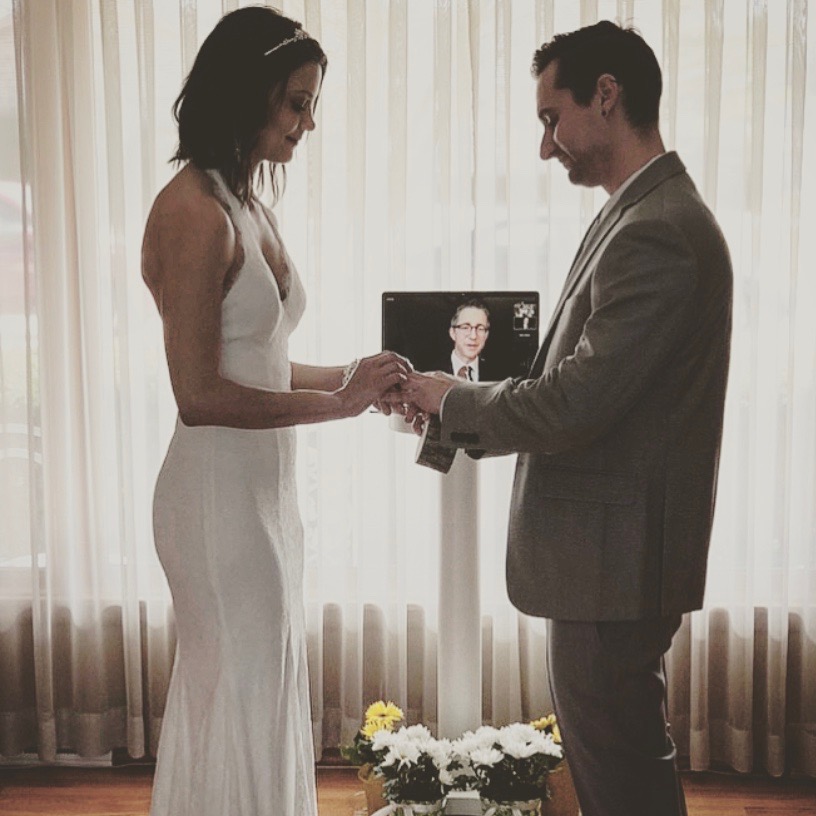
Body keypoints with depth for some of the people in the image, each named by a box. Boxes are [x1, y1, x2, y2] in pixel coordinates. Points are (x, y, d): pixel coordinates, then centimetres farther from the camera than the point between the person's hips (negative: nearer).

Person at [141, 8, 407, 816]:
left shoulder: (249, 205, 9)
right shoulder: (194, 211, -18)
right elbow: (200, 395, -21)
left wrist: (347, 376, 0)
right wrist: (338, 403, -16)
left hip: (262, 486, 9)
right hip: (219, 490, -9)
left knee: (261, 694, 21)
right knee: (242, 702, 6)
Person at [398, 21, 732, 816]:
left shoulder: (656, 230, -20)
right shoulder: (651, 215, 12)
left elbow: (575, 404, -24)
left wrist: (453, 401, -9)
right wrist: (464, 405, 4)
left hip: (615, 561, -10)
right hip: (614, 550, 10)